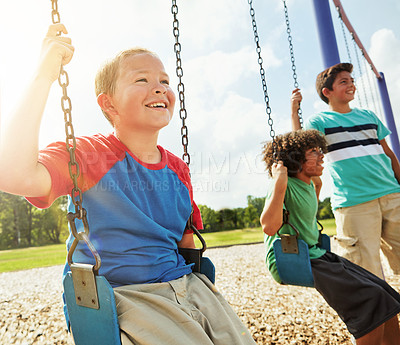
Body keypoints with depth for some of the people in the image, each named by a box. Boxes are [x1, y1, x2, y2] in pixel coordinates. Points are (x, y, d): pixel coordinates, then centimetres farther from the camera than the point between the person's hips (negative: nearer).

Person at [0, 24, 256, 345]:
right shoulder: (88, 153, -9)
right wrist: (44, 76, -26)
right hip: (123, 297, -5)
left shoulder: (178, 168, 6)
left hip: (185, 285, 6)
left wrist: (206, 290, 12)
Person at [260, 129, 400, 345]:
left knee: (383, 293, 4)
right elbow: (269, 227, -32)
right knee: (370, 298, -18)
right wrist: (279, 183, -34)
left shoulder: (308, 185, 11)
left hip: (315, 254, 9)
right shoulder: (283, 185, -16)